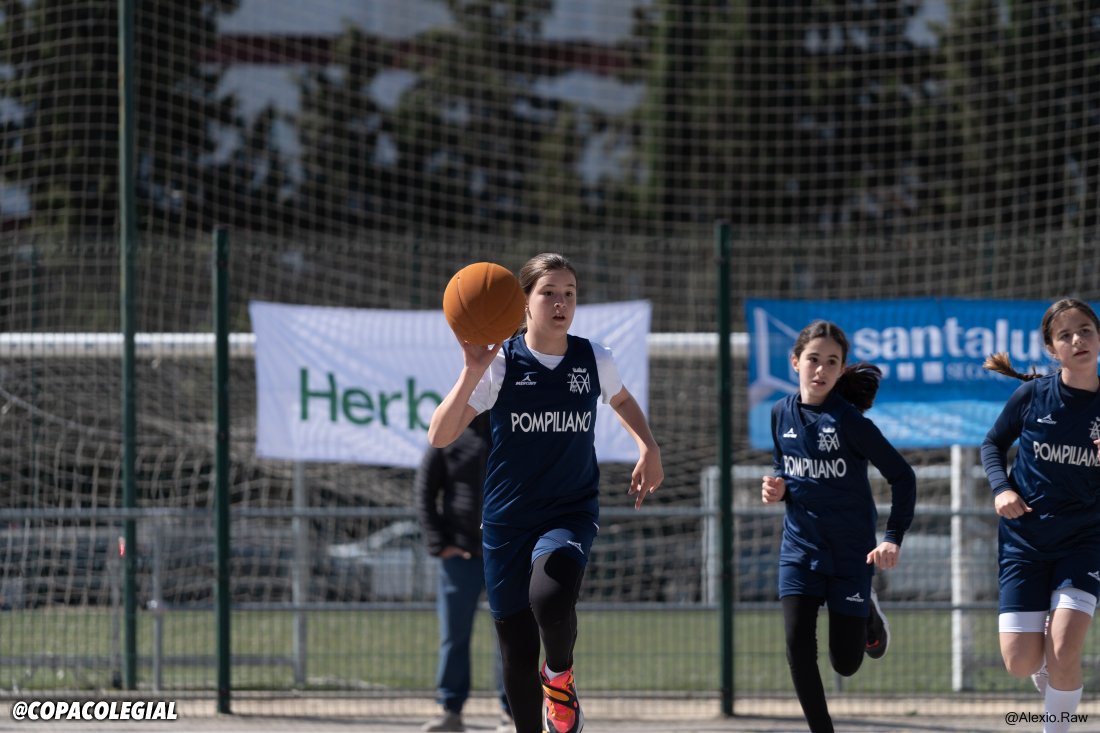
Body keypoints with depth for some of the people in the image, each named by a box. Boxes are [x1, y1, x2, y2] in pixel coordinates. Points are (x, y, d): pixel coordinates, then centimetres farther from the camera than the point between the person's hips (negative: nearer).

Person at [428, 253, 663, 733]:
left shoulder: (594, 360, 0)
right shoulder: (499, 364, -8)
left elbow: (621, 400, 25)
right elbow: (439, 437, -17)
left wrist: (649, 449, 8)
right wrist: (472, 372, -29)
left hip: (572, 511, 0)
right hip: (507, 518, 0)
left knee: (550, 598, -31)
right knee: (516, 651, 4)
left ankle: (560, 677, 1)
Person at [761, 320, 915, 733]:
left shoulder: (848, 420, -15)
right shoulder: (782, 413, -1)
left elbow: (901, 476, -11)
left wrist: (893, 538, -19)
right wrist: (778, 488, -6)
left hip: (850, 549, -3)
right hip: (800, 545, 3)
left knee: (846, 663, 2)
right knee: (798, 643, -14)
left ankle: (867, 613, 36)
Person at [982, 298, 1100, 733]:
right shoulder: (1033, 395, -5)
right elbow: (993, 444, 11)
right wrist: (1001, 488, -7)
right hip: (1024, 538, 1)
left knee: (1064, 655, -18)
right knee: (1021, 663, -5)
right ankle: (1045, 673, 33)